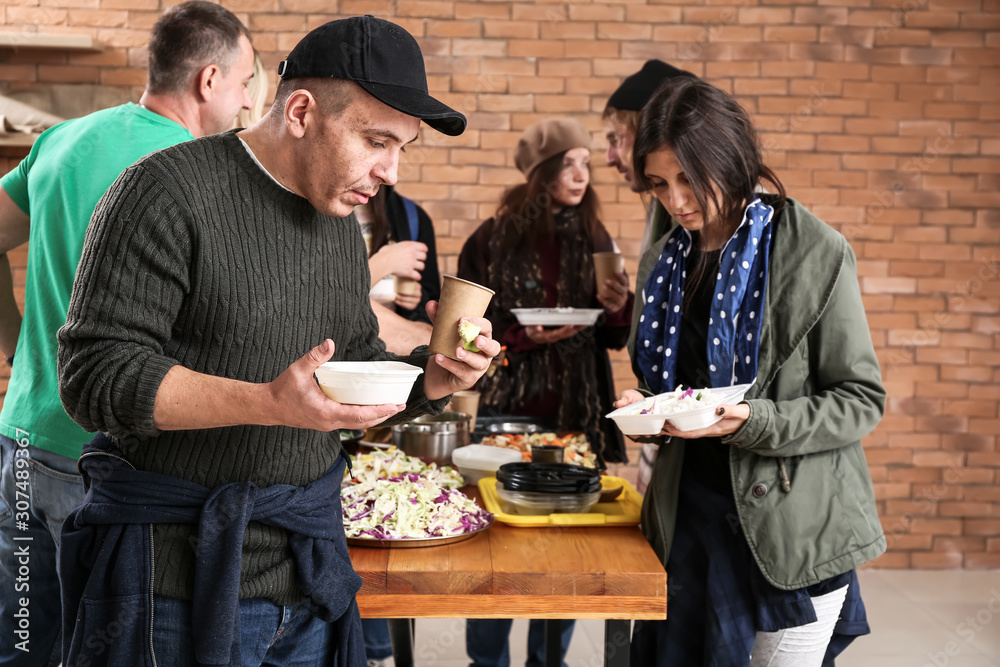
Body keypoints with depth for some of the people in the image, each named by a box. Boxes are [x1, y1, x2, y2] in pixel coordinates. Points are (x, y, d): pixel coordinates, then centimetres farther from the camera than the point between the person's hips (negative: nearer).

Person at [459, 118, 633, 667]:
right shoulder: (493, 240, -3)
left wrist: (618, 309, -9)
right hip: (506, 411, -3)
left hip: (575, 416, 3)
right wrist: (524, 337, -17)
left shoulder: (593, 240, 7)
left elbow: (611, 338, 12)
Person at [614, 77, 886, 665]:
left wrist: (749, 422, -21)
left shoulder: (815, 253, -9)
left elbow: (862, 401, -9)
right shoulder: (665, 262, 9)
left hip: (791, 525, -5)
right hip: (687, 515, 5)